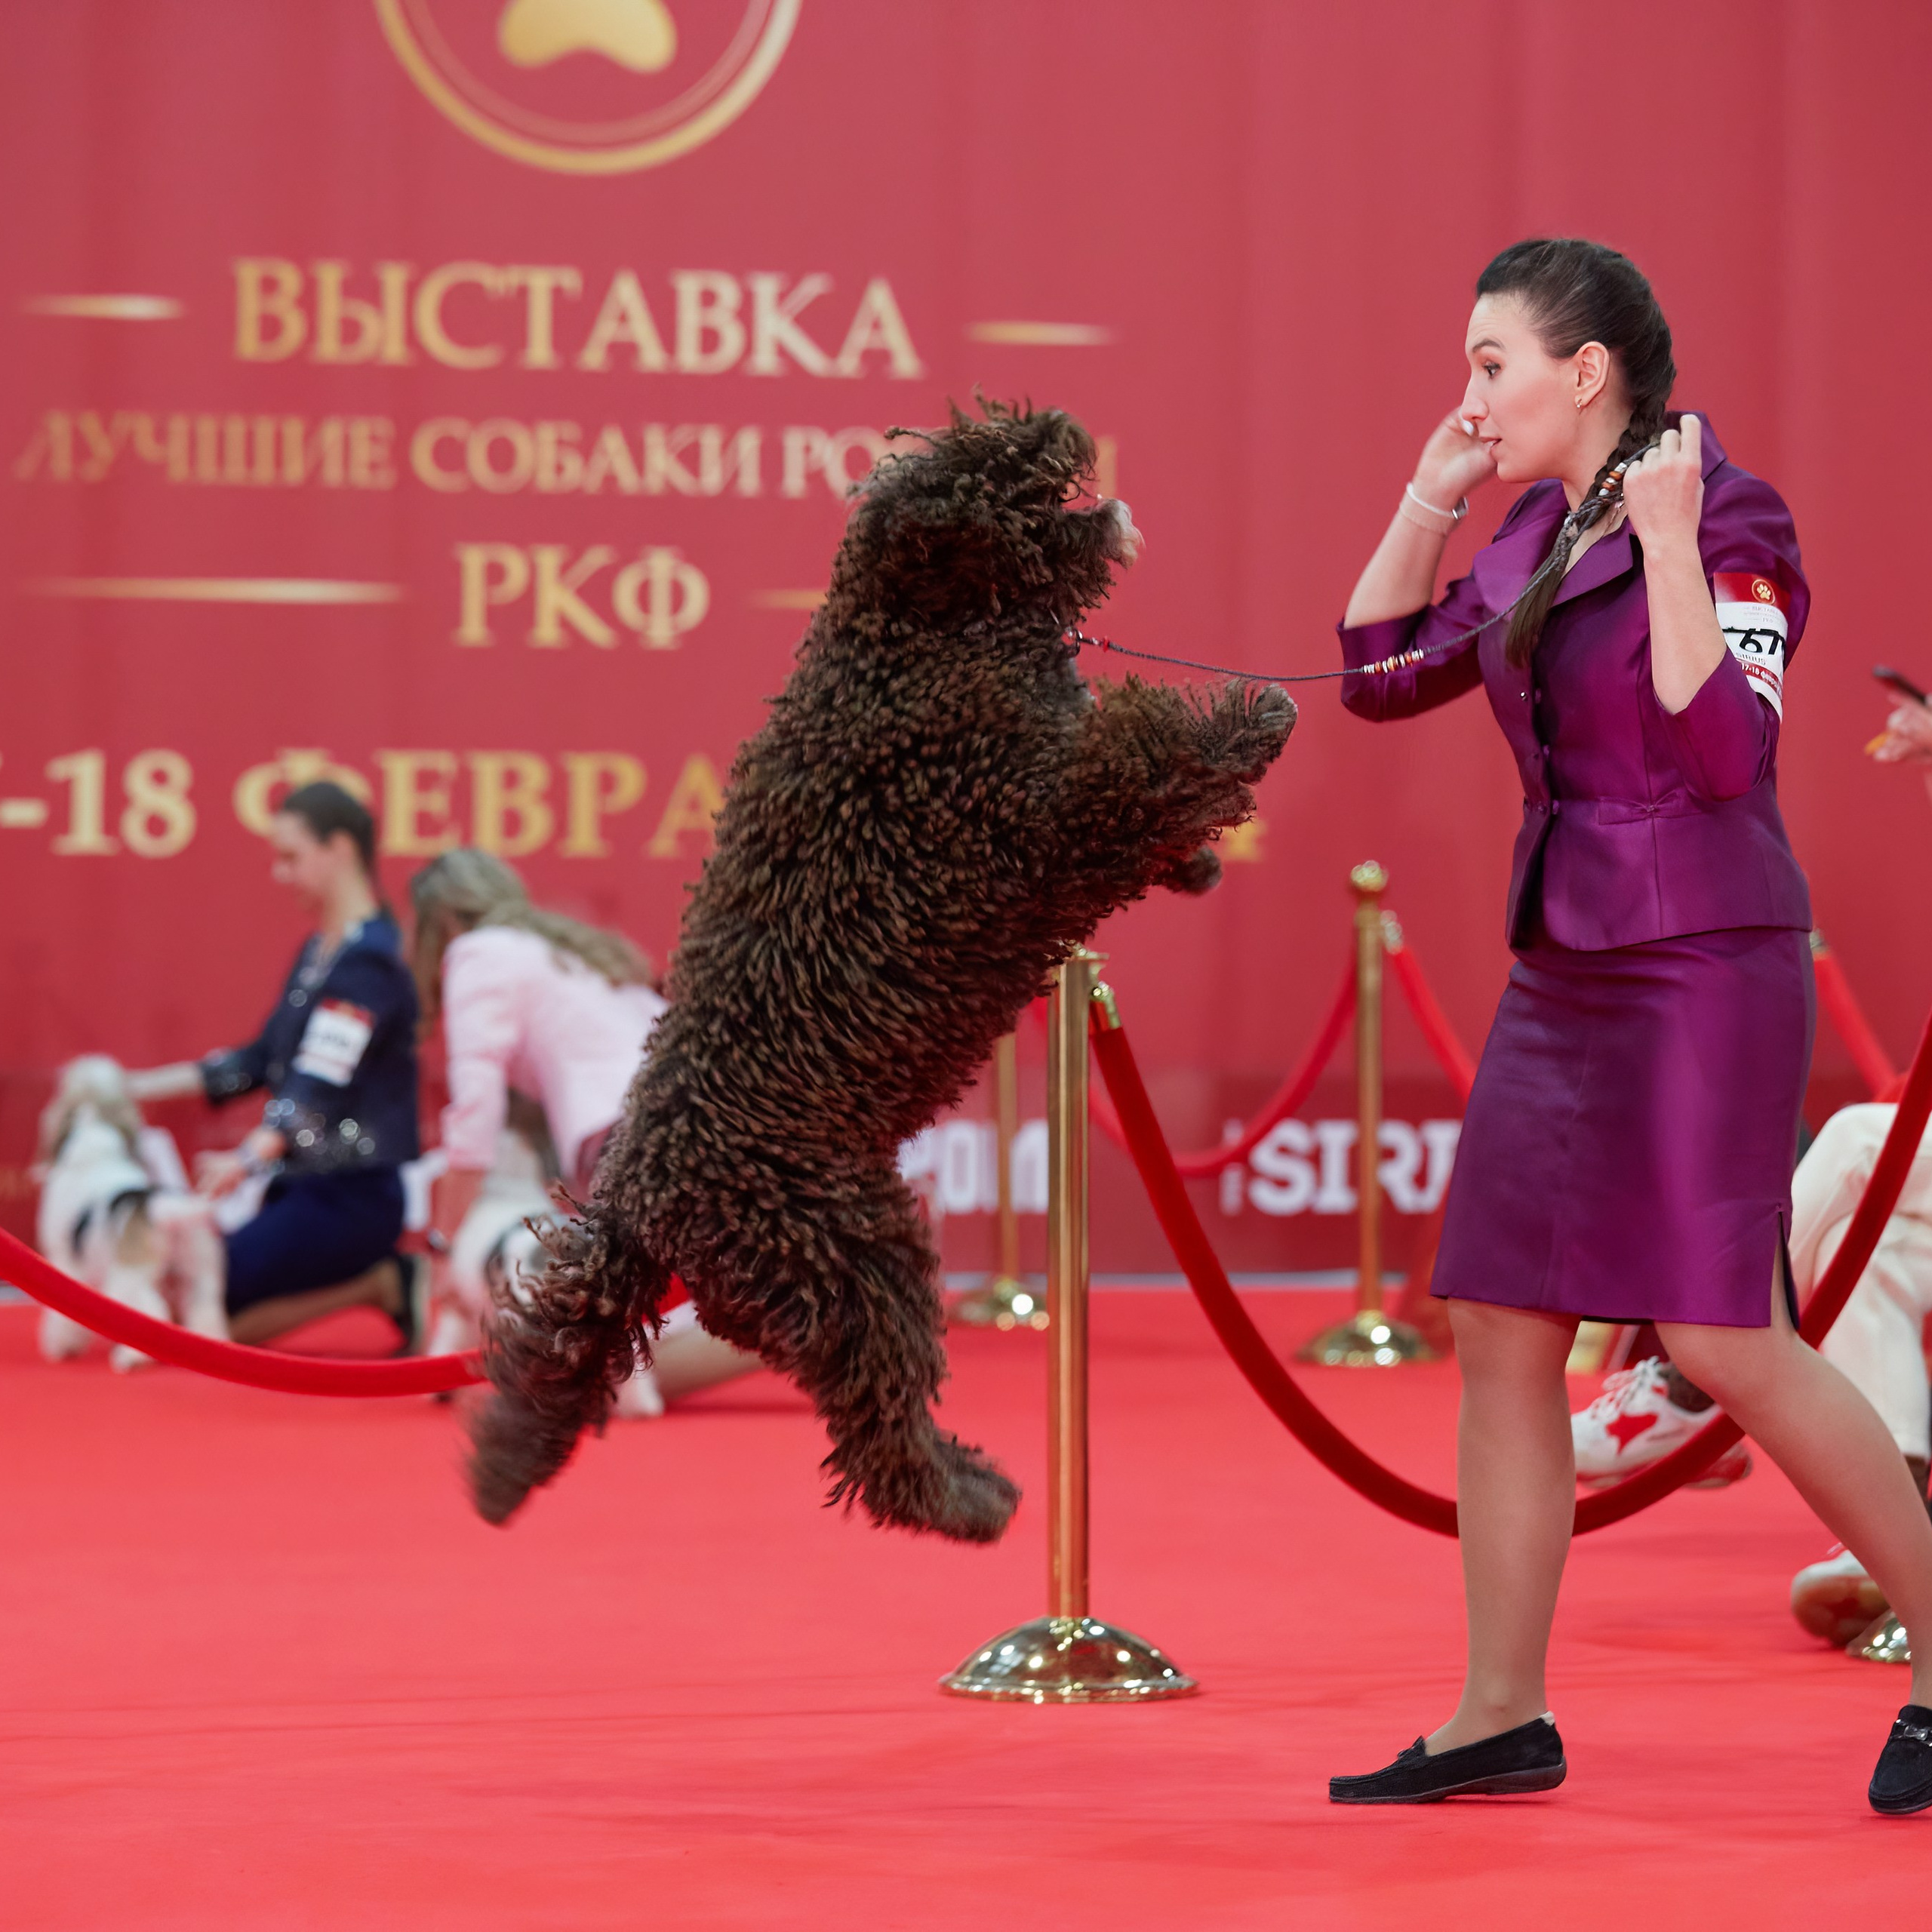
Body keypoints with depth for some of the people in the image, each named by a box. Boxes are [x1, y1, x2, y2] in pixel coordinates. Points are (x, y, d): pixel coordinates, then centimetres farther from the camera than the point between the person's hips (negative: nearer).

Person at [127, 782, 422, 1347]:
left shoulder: (368, 961, -16)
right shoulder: (319, 950, 14)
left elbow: (321, 1087, -27)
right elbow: (264, 1059, 20)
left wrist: (248, 1159, -42)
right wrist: (138, 1087, 18)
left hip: (353, 1194, -10)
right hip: (306, 1185, 10)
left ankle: (380, 1286, -7)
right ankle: (383, 1284, 7)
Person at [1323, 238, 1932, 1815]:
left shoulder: (1733, 524, -11)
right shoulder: (1546, 531, 12)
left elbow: (1723, 755, -21)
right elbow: (1382, 676, 19)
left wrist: (1669, 545, -24)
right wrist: (1430, 497, 11)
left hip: (1701, 968, -8)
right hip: (1563, 974, 8)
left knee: (1724, 1336, -11)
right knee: (1499, 1332, 5)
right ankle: (1503, 1718, 11)